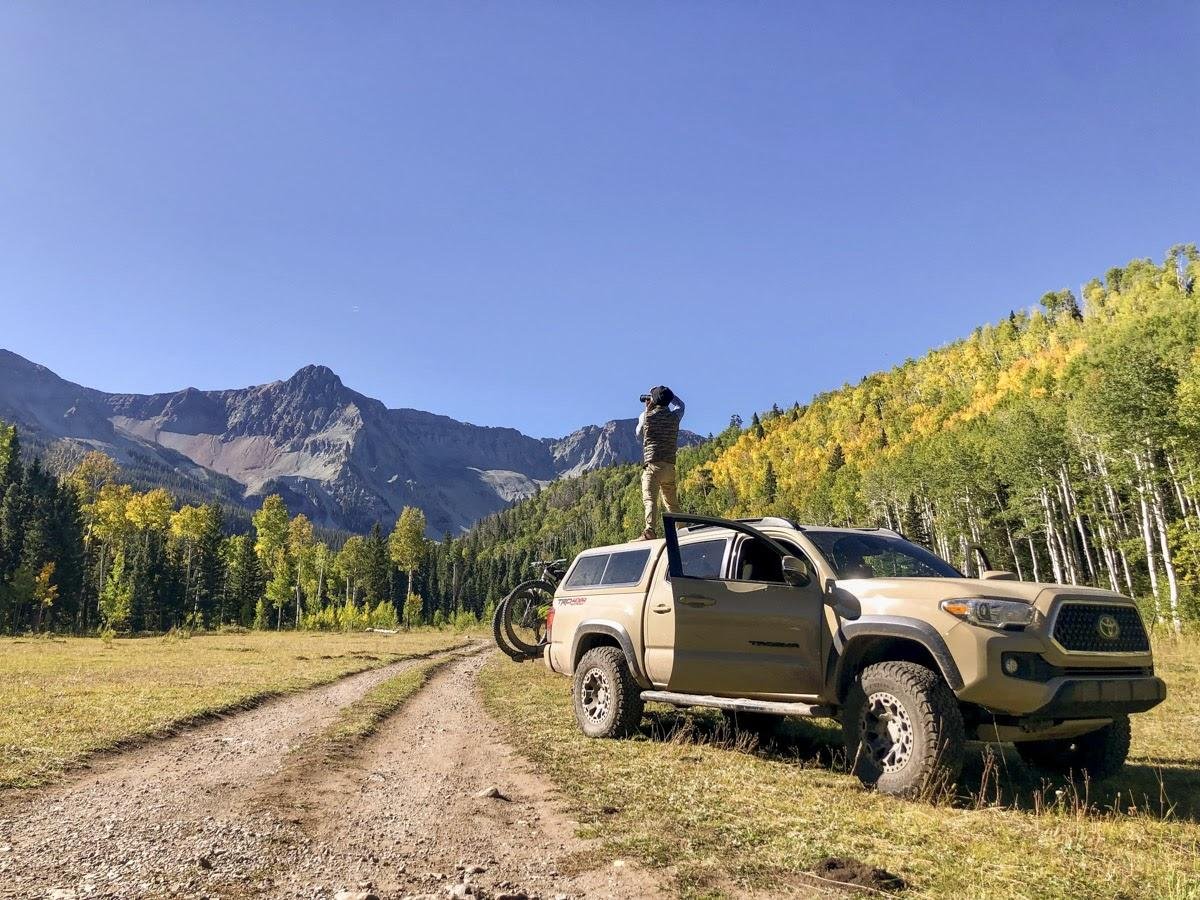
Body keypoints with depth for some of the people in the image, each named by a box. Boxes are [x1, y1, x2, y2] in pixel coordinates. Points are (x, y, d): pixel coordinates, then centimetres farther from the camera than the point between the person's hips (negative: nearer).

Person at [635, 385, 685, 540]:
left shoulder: (646, 416, 0)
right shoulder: (674, 417, 9)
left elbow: (639, 433, 21)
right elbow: (680, 404, 33)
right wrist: (667, 393, 34)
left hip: (652, 464, -4)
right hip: (670, 466, 4)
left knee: (649, 499, -16)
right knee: (672, 502, 17)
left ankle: (649, 531, -33)